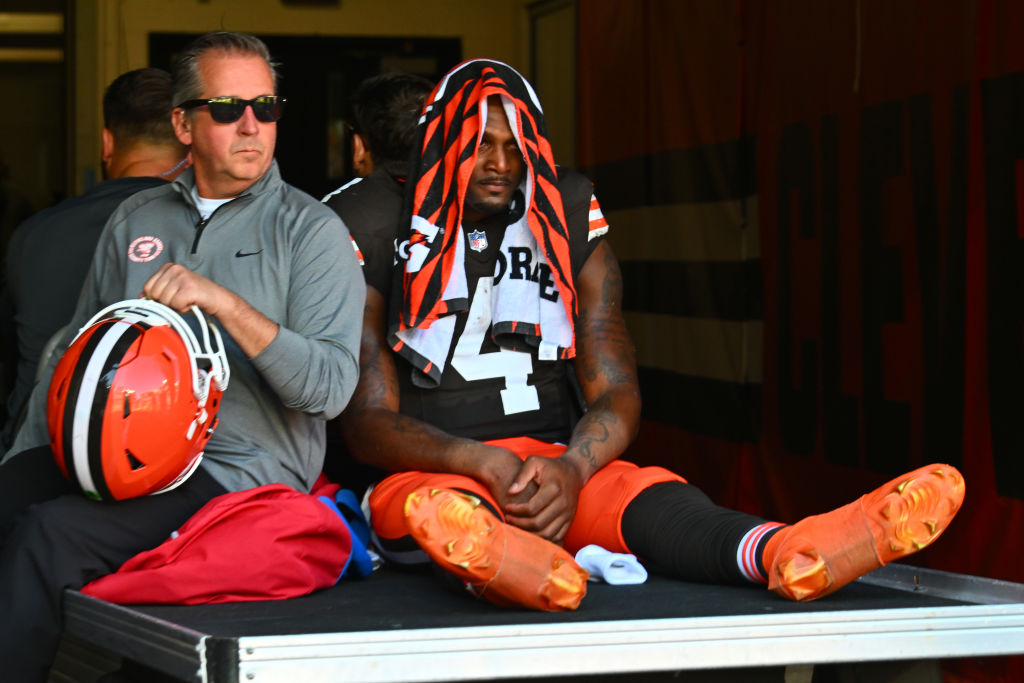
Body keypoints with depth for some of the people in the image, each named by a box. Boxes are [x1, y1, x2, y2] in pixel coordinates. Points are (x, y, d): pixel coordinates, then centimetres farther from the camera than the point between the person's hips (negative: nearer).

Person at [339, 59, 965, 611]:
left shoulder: (572, 238, 13)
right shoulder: (385, 244, 4)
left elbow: (617, 395, 6)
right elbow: (367, 421, -3)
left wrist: (569, 469, -19)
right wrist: (484, 464, -23)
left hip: (556, 468, 2)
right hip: (431, 471, -2)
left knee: (647, 494, -33)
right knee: (443, 507, -40)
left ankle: (783, 552, -66)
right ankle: (497, 560, -78)